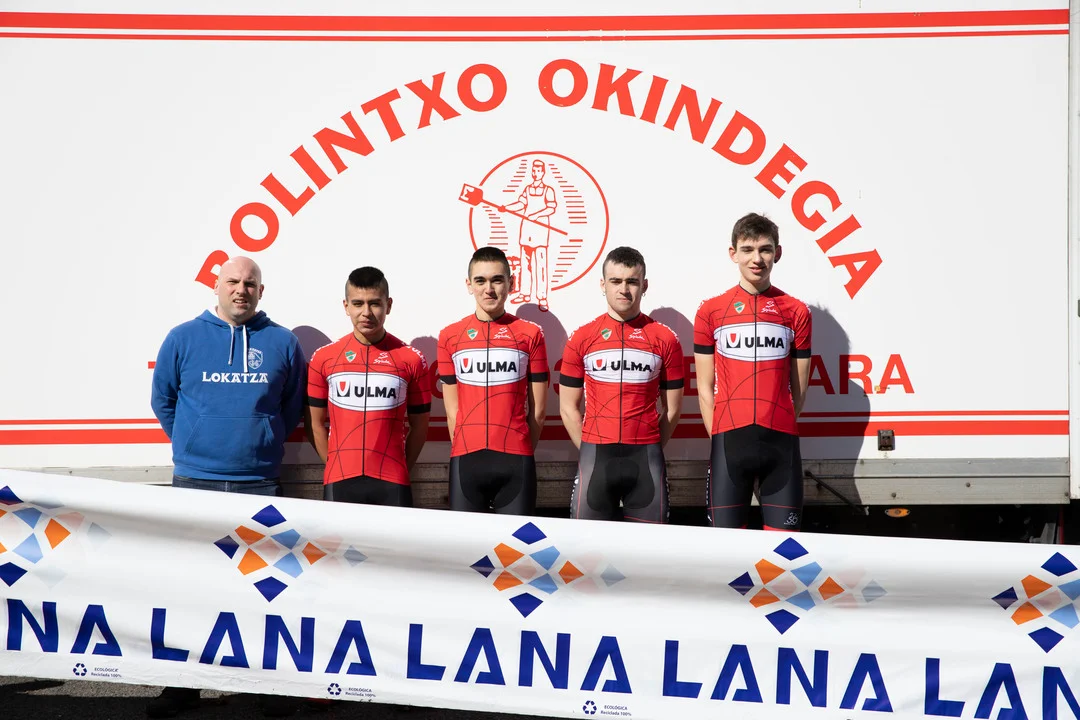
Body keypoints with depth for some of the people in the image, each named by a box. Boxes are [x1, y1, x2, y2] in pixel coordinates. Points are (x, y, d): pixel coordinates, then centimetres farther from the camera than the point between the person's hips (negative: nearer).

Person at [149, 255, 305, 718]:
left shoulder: (282, 343, 4)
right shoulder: (183, 338, 3)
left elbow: (294, 406, 13)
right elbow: (162, 400, 11)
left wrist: (265, 440, 10)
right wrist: (192, 441, 11)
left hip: (260, 484, 0)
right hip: (194, 482, 0)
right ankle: (183, 682, 15)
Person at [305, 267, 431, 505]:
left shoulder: (411, 359, 3)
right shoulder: (323, 359, 5)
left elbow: (419, 425, 8)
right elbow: (314, 423, 9)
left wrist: (400, 470, 4)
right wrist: (336, 466, 4)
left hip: (392, 483, -1)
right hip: (339, 483, 1)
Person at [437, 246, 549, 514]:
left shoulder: (530, 334, 4)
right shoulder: (450, 337, 7)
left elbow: (537, 409, 7)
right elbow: (452, 409, 9)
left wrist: (521, 453, 7)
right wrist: (467, 453, 4)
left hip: (515, 461, -1)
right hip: (465, 460, 1)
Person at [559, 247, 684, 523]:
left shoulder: (665, 339, 4)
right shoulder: (581, 338, 5)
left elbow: (672, 409, 8)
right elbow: (569, 408, 8)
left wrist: (648, 451, 3)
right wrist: (592, 452, 2)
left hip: (645, 458, 0)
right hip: (595, 456, 1)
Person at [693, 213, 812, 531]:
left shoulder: (796, 312, 7)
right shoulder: (711, 312, 6)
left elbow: (799, 388, 10)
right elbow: (705, 388, 7)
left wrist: (776, 430, 7)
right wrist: (719, 438, 0)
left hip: (781, 441, 1)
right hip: (728, 440, 0)